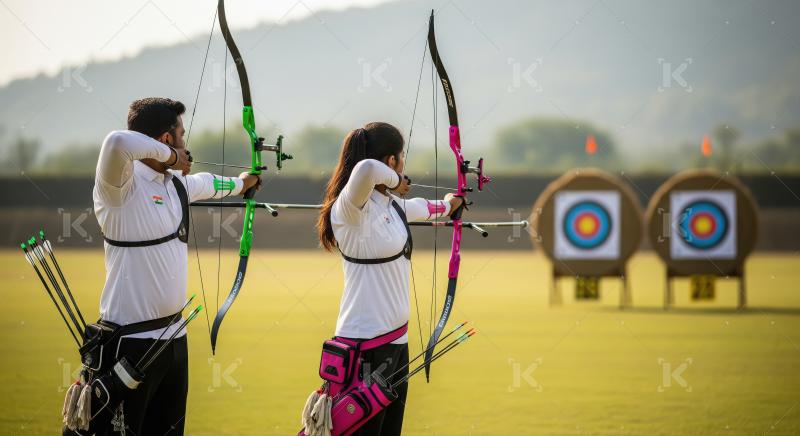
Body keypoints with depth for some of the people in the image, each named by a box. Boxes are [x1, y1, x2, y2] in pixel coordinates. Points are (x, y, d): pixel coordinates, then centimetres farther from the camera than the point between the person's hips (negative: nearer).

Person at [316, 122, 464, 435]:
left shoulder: (392, 202, 10)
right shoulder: (351, 207, -17)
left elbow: (420, 208, 34)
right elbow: (366, 169, -39)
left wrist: (446, 205, 54)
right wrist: (394, 179, -17)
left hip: (396, 338, 9)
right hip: (366, 342, -9)